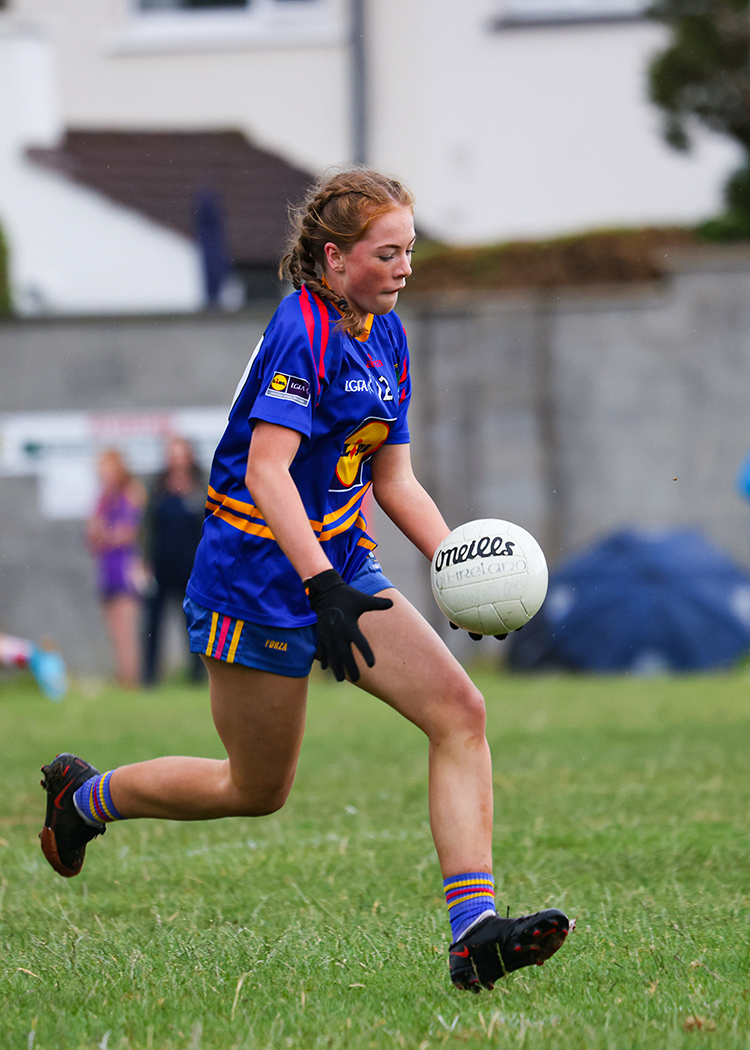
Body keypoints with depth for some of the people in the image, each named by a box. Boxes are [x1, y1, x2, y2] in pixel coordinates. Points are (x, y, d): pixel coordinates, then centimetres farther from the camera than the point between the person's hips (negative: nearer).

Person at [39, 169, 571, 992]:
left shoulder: (384, 336, 9)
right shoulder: (301, 332, -18)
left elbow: (393, 478, 15)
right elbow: (266, 473, -27)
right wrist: (322, 586, -36)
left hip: (340, 566, 8)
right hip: (258, 577, -8)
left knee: (459, 711, -13)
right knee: (257, 791, 7)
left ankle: (473, 930, -20)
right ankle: (84, 795, 34)